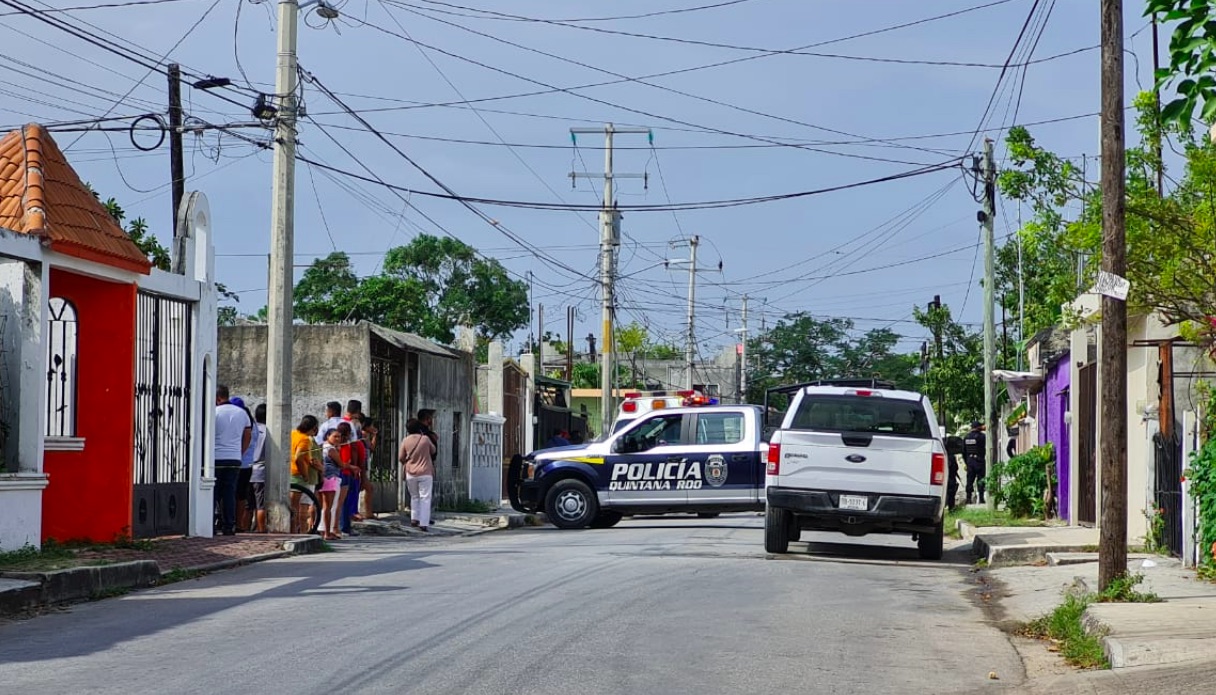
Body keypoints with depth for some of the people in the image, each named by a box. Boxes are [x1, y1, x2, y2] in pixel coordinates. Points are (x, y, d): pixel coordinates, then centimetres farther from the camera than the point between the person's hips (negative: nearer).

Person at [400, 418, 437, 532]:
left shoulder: (405, 441, -4)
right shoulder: (425, 439, -8)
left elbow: (400, 457, 2)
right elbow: (433, 451, 10)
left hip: (410, 473, 2)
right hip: (425, 473, -2)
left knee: (414, 497, 21)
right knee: (425, 498, 0)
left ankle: (414, 518, 16)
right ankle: (424, 523, -7)